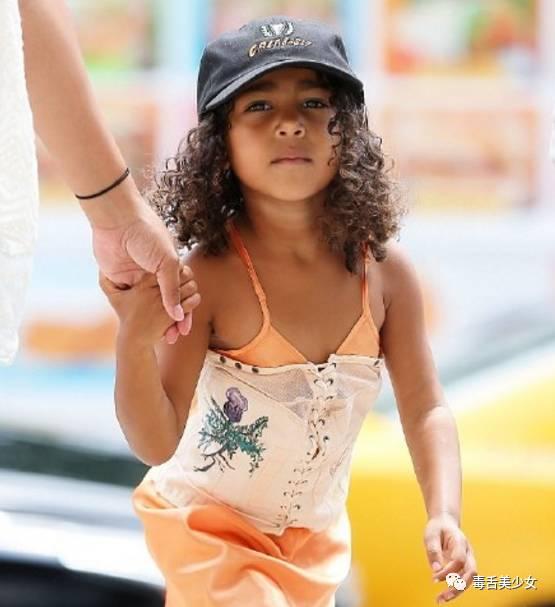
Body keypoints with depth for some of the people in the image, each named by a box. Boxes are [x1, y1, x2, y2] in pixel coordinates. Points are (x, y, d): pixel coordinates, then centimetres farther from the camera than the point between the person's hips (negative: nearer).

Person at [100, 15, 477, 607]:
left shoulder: (384, 271, -14)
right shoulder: (208, 276, -25)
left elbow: (425, 410, -5)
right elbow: (156, 443, -27)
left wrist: (444, 513, -21)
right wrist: (135, 341, -44)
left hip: (315, 535, 5)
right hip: (208, 525, -5)